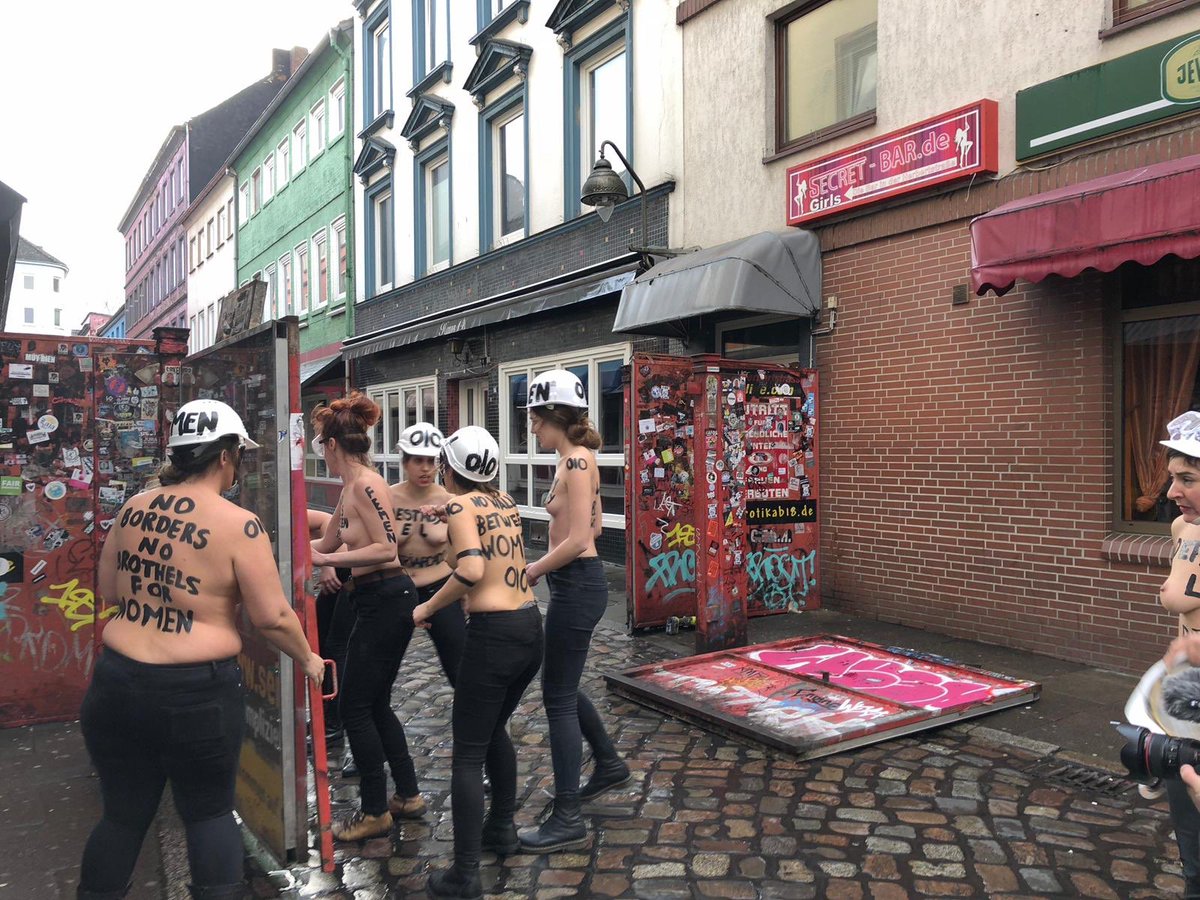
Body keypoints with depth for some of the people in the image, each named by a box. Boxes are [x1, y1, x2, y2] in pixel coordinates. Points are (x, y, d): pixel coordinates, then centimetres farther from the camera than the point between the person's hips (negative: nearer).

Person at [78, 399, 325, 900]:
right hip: (198, 692, -5)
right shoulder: (239, 525, -15)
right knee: (210, 812, 15)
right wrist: (308, 660, 4)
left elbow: (108, 590, 14)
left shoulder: (132, 509, 2)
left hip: (116, 683, 5)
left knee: (123, 814, 20)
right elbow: (272, 617, -12)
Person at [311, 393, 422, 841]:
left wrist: (326, 560, -21)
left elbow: (387, 548, -24)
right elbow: (327, 542, 25)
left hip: (386, 602, -10)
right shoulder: (352, 487, 14)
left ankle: (374, 812, 15)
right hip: (380, 601, 10)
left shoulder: (364, 485, -17)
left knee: (355, 707, 2)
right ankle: (408, 795, 29)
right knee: (375, 704, 17)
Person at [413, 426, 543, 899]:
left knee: (467, 753, 3)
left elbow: (472, 569, -22)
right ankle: (502, 827, 41)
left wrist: (427, 608, -9)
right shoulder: (506, 502, 11)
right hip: (531, 627, 7)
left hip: (493, 633, -7)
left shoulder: (459, 504, -8)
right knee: (495, 729, 27)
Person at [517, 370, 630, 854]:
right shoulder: (578, 459, 11)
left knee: (558, 695, -2)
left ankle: (567, 820, 9)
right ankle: (608, 764, 41)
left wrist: (531, 571, -12)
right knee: (559, 684, 23)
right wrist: (545, 563, 13)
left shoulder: (576, 462, -18)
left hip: (577, 586, -10)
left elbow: (577, 539, -24)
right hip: (578, 581, 10)